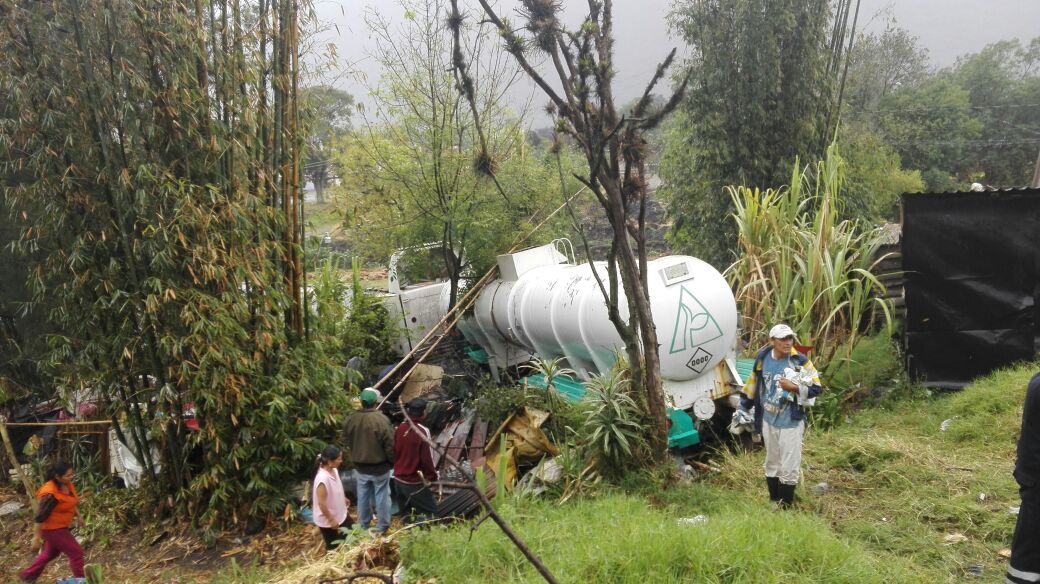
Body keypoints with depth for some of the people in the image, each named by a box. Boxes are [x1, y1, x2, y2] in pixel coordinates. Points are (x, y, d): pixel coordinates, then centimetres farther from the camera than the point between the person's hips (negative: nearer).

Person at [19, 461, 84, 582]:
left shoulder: (67, 484, -7)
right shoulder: (51, 495, -32)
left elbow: (72, 501, 13)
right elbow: (40, 517, -25)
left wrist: (78, 516, 18)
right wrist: (37, 538, -19)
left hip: (61, 526, 9)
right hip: (53, 529, -9)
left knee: (51, 553, 28)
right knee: (76, 552, -2)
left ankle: (28, 575, 47)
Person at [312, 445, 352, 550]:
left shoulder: (334, 470, -8)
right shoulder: (322, 478, -35)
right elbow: (321, 503, -29)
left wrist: (344, 499, 24)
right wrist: (331, 519, -21)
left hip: (340, 513, 9)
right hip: (327, 520, -9)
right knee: (333, 546, 11)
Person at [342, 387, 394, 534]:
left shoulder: (351, 419, -10)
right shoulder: (382, 420, -24)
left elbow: (347, 442, 5)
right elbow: (390, 445, -17)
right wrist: (392, 462, 0)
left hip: (360, 466, 4)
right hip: (380, 467, -4)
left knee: (363, 496, 20)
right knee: (381, 496, 13)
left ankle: (363, 525, 35)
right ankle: (382, 527, 25)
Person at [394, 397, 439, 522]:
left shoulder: (400, 428, -1)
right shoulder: (422, 431, -21)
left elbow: (394, 451, 8)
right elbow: (426, 458, -19)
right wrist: (432, 476, -5)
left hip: (398, 478, 7)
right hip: (414, 482, -7)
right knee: (431, 512, 0)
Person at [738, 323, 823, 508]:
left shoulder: (800, 361, -13)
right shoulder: (763, 359, -2)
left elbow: (816, 388, -10)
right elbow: (752, 385, 11)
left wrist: (794, 387, -24)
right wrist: (743, 409, 13)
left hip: (791, 422, -4)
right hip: (768, 421, 4)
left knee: (789, 468, 1)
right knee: (772, 463, 17)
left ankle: (785, 507, 14)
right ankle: (773, 503, 31)